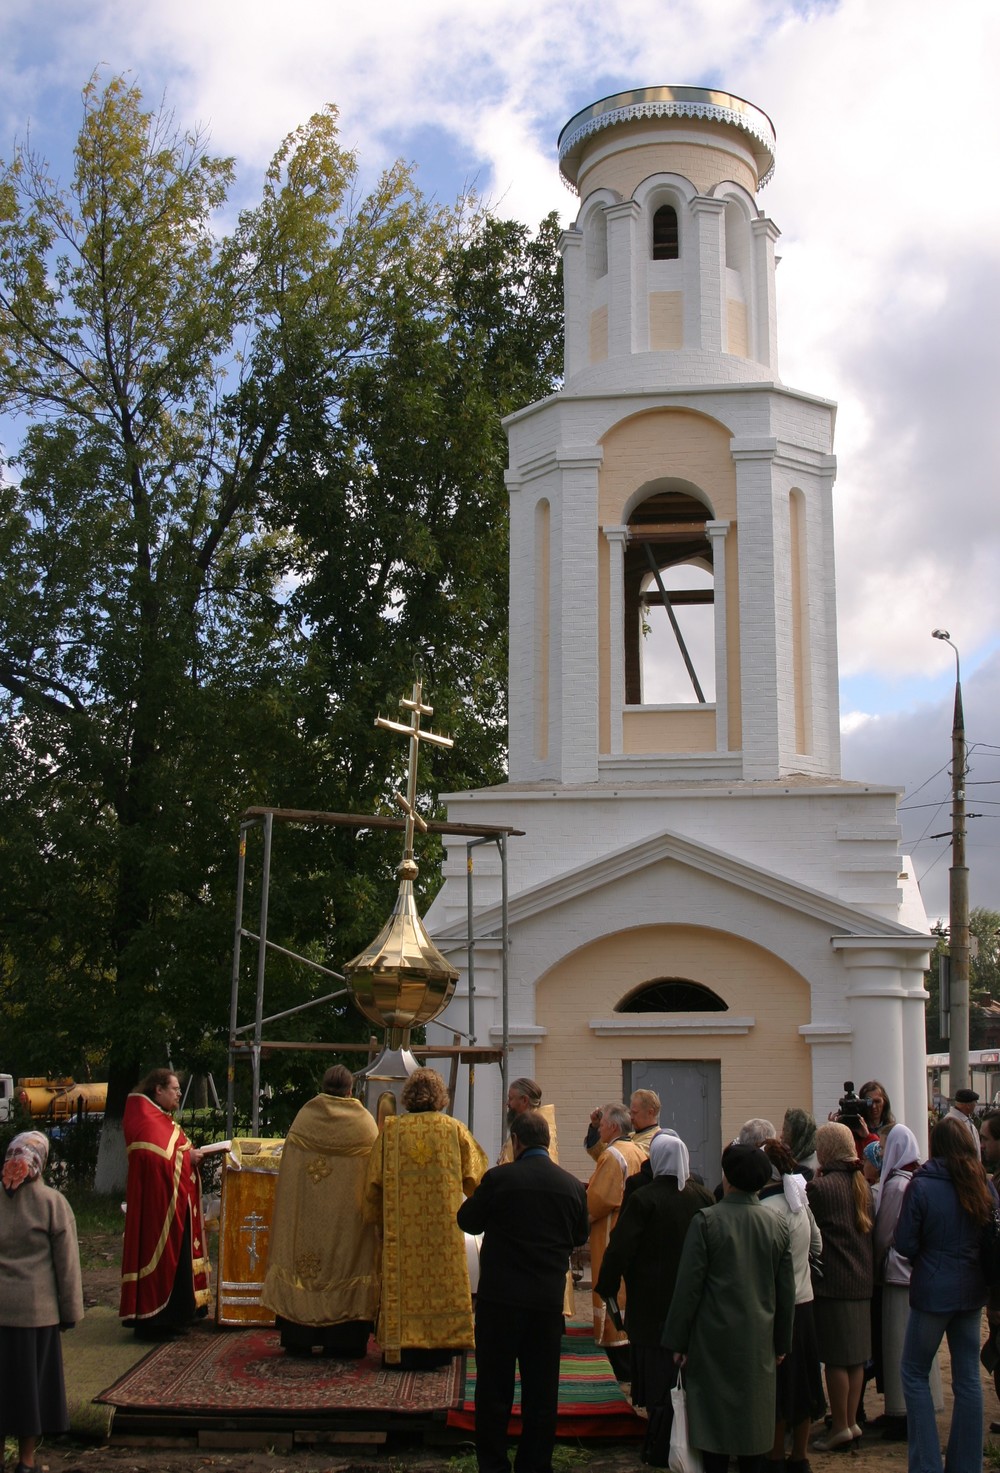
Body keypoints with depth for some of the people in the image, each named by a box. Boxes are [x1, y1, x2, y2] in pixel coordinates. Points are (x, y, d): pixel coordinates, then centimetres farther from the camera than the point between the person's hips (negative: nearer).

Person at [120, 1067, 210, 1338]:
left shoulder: (161, 1118, 17)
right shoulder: (146, 1120, -15)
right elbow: (155, 1156, -26)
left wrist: (191, 1153, 4)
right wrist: (187, 1157, -16)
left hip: (175, 1201, 11)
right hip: (158, 1202, -11)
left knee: (176, 1259, 13)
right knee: (161, 1256, -6)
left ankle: (172, 1315, 19)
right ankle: (152, 1321, -1)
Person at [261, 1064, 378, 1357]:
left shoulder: (304, 1117, -1)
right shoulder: (365, 1122, -4)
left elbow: (288, 1173, 5)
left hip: (306, 1211, 1)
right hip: (349, 1215, -1)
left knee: (303, 1265, 8)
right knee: (346, 1262, 5)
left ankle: (299, 1339, 12)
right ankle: (344, 1340, 5)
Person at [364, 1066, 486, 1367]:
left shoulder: (390, 1129, 1)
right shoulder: (454, 1129, 0)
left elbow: (374, 1182, 4)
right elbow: (475, 1178, 5)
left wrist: (378, 1220, 17)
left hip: (400, 1227, 0)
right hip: (444, 1227, 0)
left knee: (404, 1278, 5)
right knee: (441, 1278, 8)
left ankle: (403, 1348, 6)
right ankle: (440, 1342, 9)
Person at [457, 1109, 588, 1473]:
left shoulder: (499, 1178, -13)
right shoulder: (572, 1186, -3)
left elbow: (467, 1221, 0)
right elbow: (579, 1237, 11)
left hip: (500, 1296, -3)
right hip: (549, 1300, 3)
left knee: (494, 1388, 8)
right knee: (541, 1391, 12)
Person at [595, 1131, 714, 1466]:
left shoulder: (643, 1200, -17)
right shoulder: (704, 1198, -3)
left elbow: (620, 1249, -17)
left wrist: (606, 1288, -3)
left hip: (653, 1305, -4)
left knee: (658, 1379, 5)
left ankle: (659, 1450, 9)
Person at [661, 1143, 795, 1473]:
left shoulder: (706, 1221, -13)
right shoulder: (777, 1224, -1)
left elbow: (688, 1286, -11)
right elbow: (786, 1291, 5)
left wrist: (678, 1340, -2)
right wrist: (782, 1342, 16)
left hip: (714, 1338, -3)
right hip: (759, 1342, 4)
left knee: (714, 1417, 5)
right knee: (754, 1418, 13)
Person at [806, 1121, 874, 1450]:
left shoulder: (818, 1187, -15)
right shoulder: (862, 1185, 6)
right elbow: (870, 1228, 14)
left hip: (832, 1281, -7)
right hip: (862, 1279, 7)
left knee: (835, 1357, 0)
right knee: (856, 1355, 12)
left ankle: (840, 1425, 6)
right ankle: (851, 1420, 19)